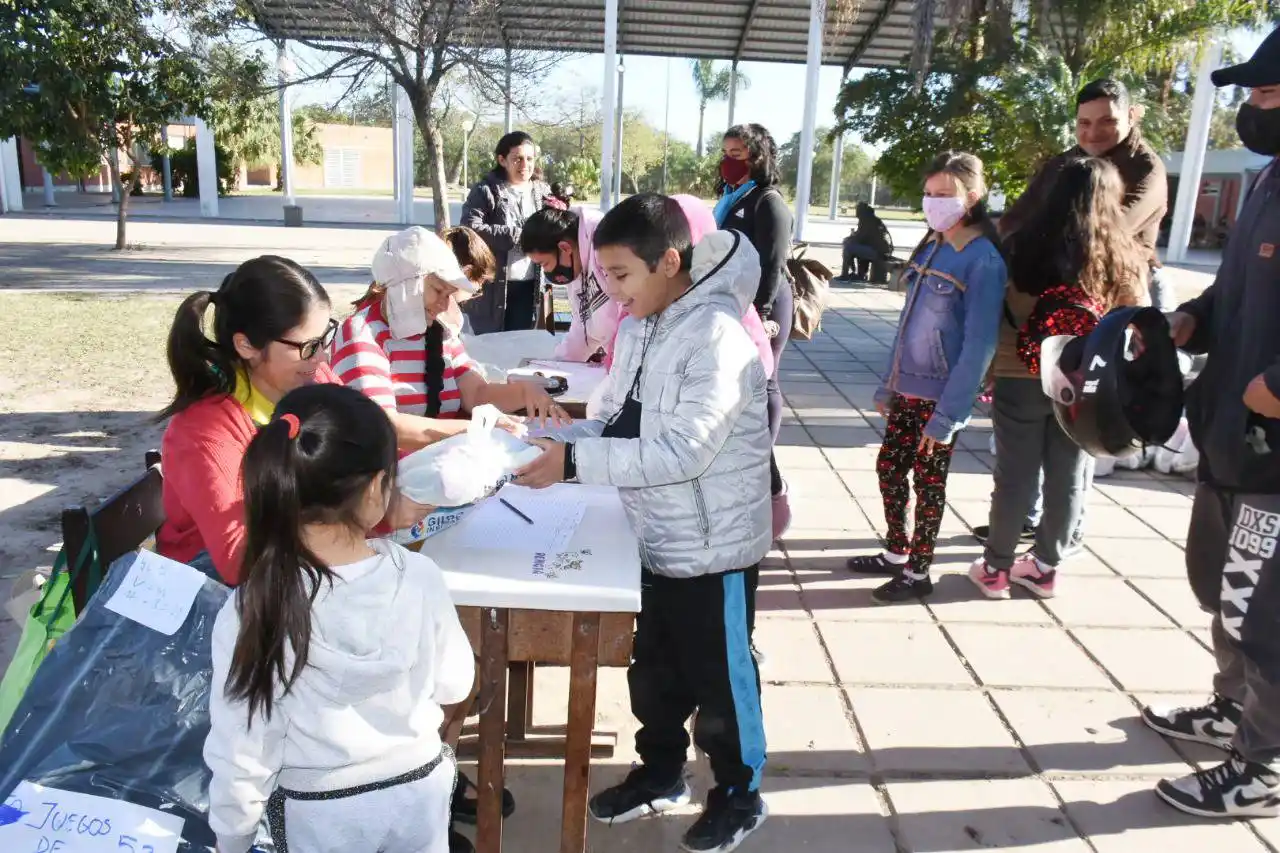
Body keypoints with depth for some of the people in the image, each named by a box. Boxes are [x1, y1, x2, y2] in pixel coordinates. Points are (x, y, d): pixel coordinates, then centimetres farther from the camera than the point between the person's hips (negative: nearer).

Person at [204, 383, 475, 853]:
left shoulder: (251, 610, -26)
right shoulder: (420, 577, -21)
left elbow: (240, 751, -15)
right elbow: (454, 685, -6)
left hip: (321, 813, -1)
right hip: (419, 791, 1)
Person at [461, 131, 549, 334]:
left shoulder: (542, 192, 9)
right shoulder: (486, 191, -5)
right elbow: (470, 229, -17)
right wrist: (516, 235, -20)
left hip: (528, 287, 4)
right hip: (491, 287, -4)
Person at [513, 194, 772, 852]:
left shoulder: (716, 335, -24)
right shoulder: (638, 324, 3)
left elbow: (684, 450, -31)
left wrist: (576, 461, -32)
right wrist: (561, 439, -7)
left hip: (711, 544, -8)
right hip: (654, 536, 8)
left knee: (720, 676, 12)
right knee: (654, 669, 22)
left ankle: (740, 794, 34)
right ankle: (661, 772, 45)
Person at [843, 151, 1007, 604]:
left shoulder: (984, 260, -16)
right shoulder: (930, 247, 7)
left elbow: (978, 346, -19)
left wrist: (948, 415, -20)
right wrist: (887, 383, 13)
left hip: (940, 396, -7)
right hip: (907, 388, 7)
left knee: (927, 482, 5)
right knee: (888, 468, 15)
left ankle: (918, 572, 21)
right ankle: (895, 553, 33)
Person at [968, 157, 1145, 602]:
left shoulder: (1025, 247, -7)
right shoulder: (1128, 258, -1)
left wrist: (987, 372, 3)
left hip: (1021, 380, -1)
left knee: (1015, 477, 8)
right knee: (1068, 480, 14)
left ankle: (995, 568, 19)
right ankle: (1045, 567, 27)